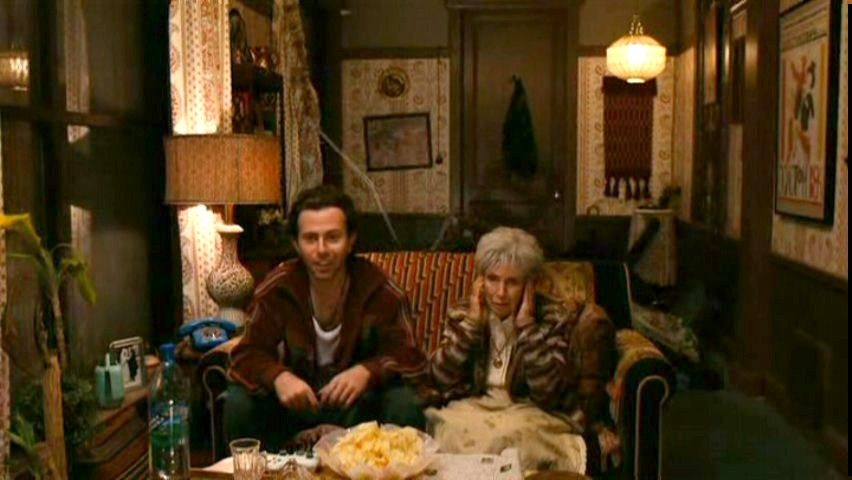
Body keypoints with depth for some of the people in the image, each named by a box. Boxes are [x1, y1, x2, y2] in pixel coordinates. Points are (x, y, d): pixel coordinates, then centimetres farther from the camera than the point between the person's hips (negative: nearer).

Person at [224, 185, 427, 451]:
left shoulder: (378, 288, -15)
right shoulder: (277, 288, -12)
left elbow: (404, 354, -15)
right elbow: (249, 353, -11)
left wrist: (366, 372, -39)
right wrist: (278, 377, -36)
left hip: (360, 401, -1)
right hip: (298, 398, 1)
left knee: (406, 408, -30)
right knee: (238, 403, -24)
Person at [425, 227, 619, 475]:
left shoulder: (555, 318, -3)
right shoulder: (462, 314, 6)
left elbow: (548, 392, -14)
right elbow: (441, 380, -4)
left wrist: (526, 325, -14)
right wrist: (472, 322, -10)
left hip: (532, 415, -3)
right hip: (474, 410, 4)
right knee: (449, 430, -28)